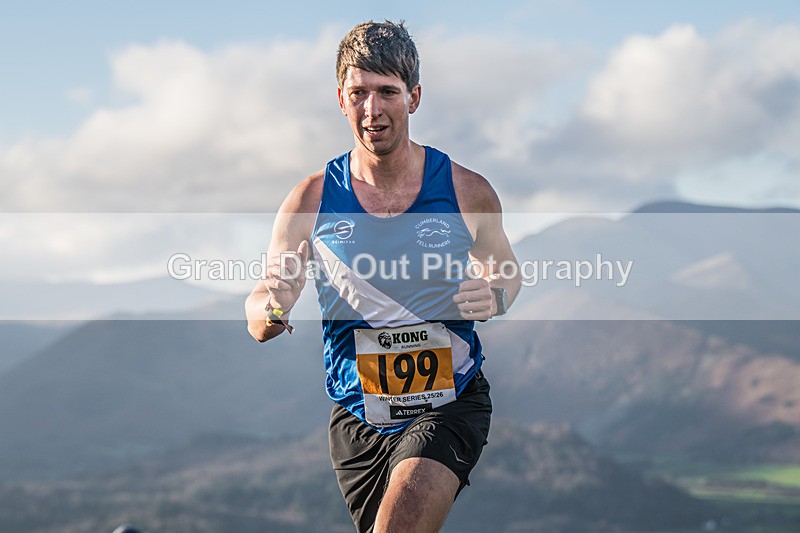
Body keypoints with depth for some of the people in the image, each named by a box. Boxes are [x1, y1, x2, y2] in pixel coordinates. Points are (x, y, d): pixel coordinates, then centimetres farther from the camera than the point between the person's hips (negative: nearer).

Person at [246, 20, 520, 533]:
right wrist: (270, 308, -26)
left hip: (452, 403, -2)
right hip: (358, 417, 2)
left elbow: (506, 270, 13)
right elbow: (259, 321, -1)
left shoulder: (467, 192, -5)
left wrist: (495, 298, -11)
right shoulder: (311, 201, -4)